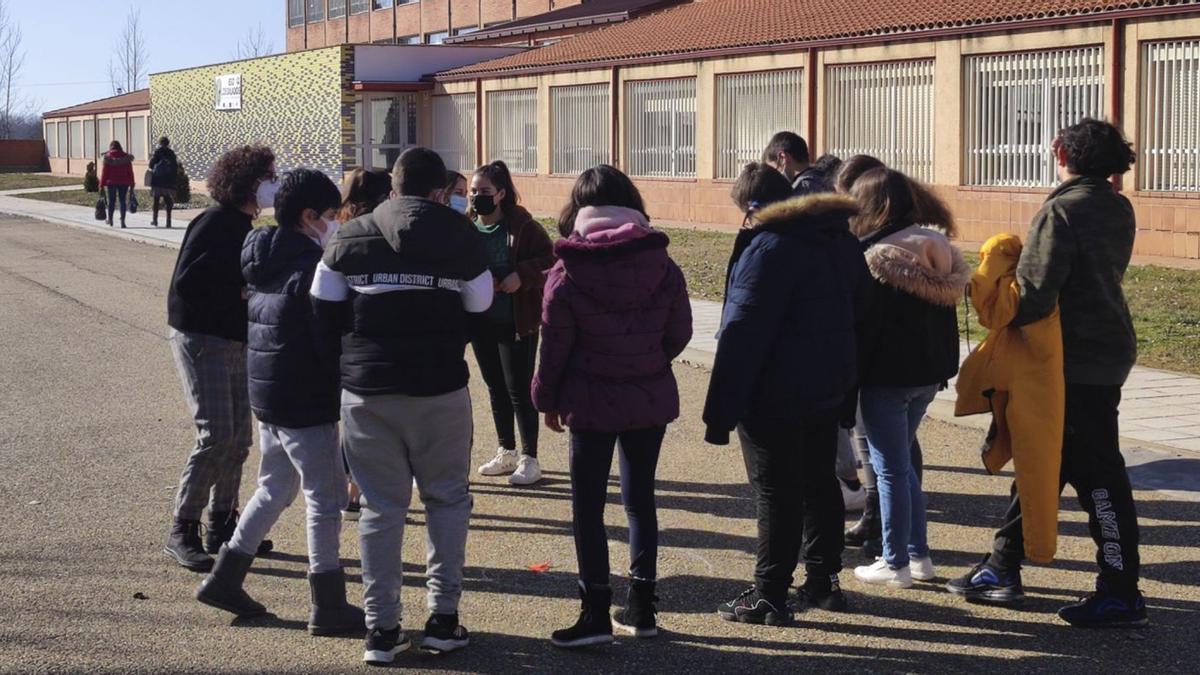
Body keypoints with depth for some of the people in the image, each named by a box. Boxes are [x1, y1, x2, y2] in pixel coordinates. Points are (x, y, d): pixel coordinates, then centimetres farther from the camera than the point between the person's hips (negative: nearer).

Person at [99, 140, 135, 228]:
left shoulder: (107, 158, -5)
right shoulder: (126, 157, 0)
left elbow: (104, 172, -5)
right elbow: (130, 172, 1)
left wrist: (102, 185, -2)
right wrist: (131, 185, 7)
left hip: (111, 182, -1)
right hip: (124, 183, 1)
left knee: (111, 200, 11)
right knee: (122, 200, 3)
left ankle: (110, 220, 23)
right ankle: (122, 221, -4)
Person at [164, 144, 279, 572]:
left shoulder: (244, 228, 13)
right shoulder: (213, 224, -15)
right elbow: (185, 284, -21)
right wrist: (239, 295, -17)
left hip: (235, 342, 9)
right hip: (200, 340, -9)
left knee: (239, 437, 11)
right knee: (216, 435, -13)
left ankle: (222, 526, 22)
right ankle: (182, 532, -5)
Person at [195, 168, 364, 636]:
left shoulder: (262, 260, 10)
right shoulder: (309, 267, -18)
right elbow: (330, 341, -20)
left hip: (265, 392, 9)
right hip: (304, 401, -9)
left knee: (274, 487, 22)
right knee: (326, 497, 0)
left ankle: (224, 578, 26)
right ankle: (328, 607, 5)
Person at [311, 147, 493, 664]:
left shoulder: (350, 240, 1)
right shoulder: (462, 240, -1)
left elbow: (325, 319, 1)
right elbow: (482, 319, 1)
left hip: (366, 390, 1)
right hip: (441, 390, -1)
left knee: (381, 507, 8)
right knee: (447, 499, 14)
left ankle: (381, 628, 10)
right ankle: (443, 618, 13)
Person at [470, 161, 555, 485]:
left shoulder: (523, 226, -10)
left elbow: (549, 260, -10)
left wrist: (522, 276, -24)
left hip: (517, 323, -6)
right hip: (481, 323, 6)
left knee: (519, 390, -3)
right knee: (496, 387, 15)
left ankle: (530, 459, 6)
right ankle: (507, 452, 29)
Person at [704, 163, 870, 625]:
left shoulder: (769, 249, -18)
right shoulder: (842, 241, 9)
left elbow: (742, 332, -20)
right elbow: (858, 312, 17)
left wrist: (720, 410, -18)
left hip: (776, 395, -8)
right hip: (830, 389, 8)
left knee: (776, 492, -3)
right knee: (819, 482, 17)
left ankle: (770, 595, 1)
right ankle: (823, 581, 25)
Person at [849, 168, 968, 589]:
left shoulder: (877, 258, -17)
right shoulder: (937, 249, 6)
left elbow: (862, 321, -16)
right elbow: (946, 312, 11)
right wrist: (941, 369, 18)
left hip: (888, 377, -8)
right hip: (929, 375, 8)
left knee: (891, 468, 1)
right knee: (903, 463, 20)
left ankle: (895, 564, 8)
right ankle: (918, 556, 23)